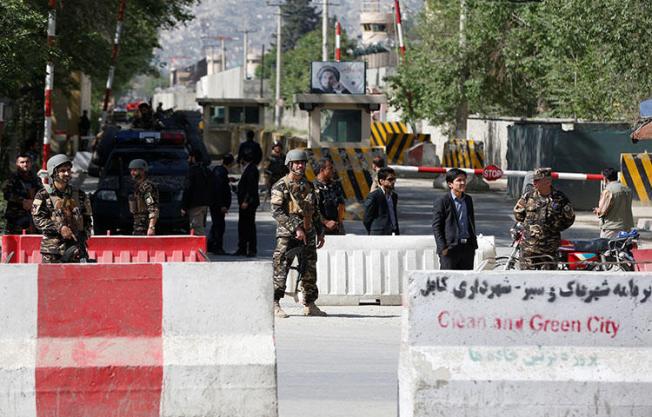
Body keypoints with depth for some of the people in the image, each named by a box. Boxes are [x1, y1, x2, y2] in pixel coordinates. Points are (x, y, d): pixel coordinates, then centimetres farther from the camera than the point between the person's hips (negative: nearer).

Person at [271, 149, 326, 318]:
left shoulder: (308, 185, 15)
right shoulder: (281, 186, -6)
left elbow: (315, 211, 23)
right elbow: (277, 212, -15)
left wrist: (320, 232, 18)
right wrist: (296, 228, -21)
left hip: (308, 234, 6)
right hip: (287, 234, -6)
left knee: (310, 271, 8)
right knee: (280, 270, -9)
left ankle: (309, 305, 17)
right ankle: (275, 305, -7)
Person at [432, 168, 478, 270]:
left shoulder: (468, 200, 15)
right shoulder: (441, 201, -6)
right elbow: (436, 226, -7)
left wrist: (473, 244, 17)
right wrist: (443, 248, -14)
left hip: (467, 247, 6)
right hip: (450, 249, -6)